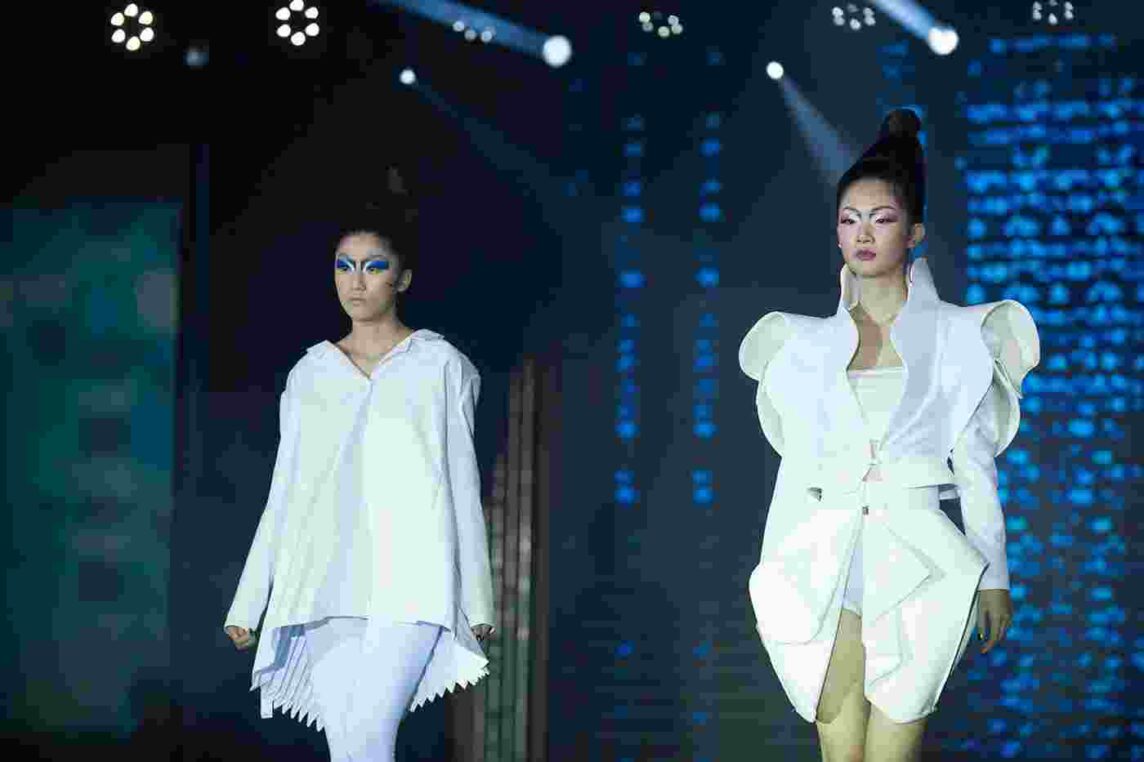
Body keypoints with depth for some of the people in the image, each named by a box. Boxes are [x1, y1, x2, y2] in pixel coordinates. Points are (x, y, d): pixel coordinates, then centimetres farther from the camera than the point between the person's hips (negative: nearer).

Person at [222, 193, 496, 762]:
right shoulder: (309, 375, 15)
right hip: (326, 584, 4)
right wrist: (247, 603, 12)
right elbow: (284, 495, 17)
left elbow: (462, 485, 7)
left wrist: (478, 603, 4)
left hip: (410, 582, -3)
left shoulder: (439, 365, 7)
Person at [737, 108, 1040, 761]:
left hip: (916, 564, -2)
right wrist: (775, 580, 11)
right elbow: (794, 466, 14)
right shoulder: (809, 344, 12)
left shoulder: (956, 335, 5)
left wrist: (993, 577, 2)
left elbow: (975, 464, 5)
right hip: (827, 569, 2)